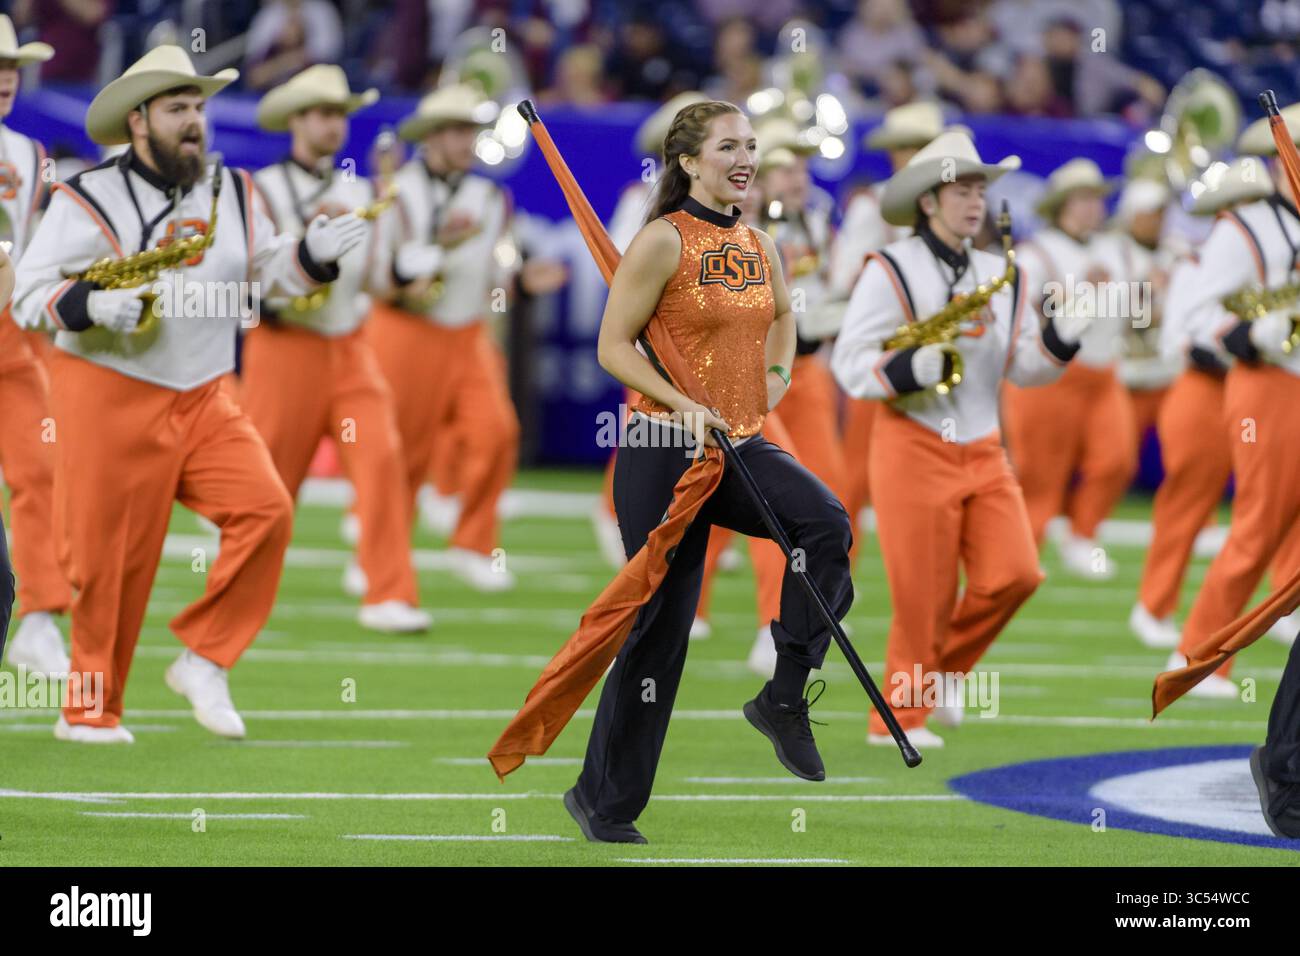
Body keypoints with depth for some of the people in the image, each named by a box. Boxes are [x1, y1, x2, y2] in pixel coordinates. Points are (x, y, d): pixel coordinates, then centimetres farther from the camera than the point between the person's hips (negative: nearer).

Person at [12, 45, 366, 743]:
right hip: (111, 402, -5)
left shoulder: (231, 192, 9)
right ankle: (90, 711, 14)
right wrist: (92, 305, -28)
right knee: (111, 562, -2)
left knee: (264, 509, -14)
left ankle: (204, 660, -1)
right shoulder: (88, 201, -8)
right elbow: (30, 294, -9)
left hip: (203, 400, 5)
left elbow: (265, 269, 16)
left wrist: (314, 254, -4)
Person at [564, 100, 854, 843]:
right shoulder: (665, 240, -9)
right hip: (666, 448, -6)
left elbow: (783, 314, 32)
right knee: (661, 626, -2)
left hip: (742, 445, 6)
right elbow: (613, 347, -10)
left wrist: (776, 376, 15)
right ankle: (605, 800, 11)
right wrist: (684, 405, -21)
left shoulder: (760, 246, 10)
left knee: (825, 522, -24)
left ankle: (785, 696, -12)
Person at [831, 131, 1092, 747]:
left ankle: (941, 671, 16)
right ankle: (898, 716, 12)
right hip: (914, 447, -6)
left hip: (983, 451, 6)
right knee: (924, 595, -4)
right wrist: (911, 370, -27)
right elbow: (849, 362, -10)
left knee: (1015, 574, -6)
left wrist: (1061, 340, -8)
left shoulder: (1001, 276, 12)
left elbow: (1021, 367, 12)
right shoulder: (889, 272, -7)